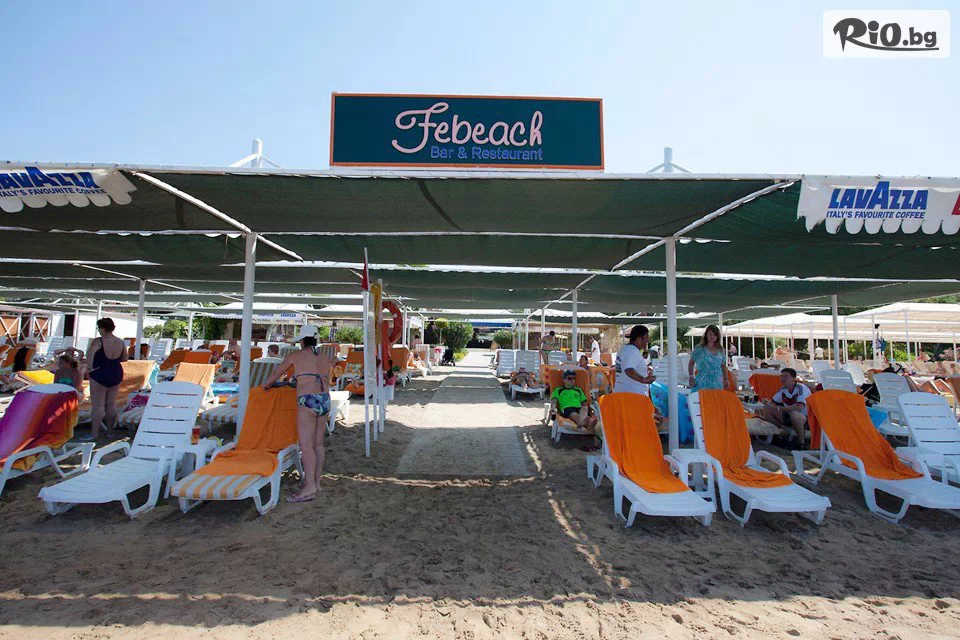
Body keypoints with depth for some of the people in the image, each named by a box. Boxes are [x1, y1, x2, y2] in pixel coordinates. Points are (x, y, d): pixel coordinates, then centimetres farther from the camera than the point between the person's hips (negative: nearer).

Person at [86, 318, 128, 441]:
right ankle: (110, 430, 24)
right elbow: (124, 358, 12)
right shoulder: (121, 342, 3)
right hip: (116, 374, 6)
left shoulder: (98, 341, -15)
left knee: (98, 406, 0)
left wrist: (91, 367, -19)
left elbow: (90, 353, -31)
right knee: (111, 404, 15)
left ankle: (94, 434, 5)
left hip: (100, 375, -6)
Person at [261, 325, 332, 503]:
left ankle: (309, 488, -7)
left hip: (308, 402, -6)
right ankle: (316, 482, 20)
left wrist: (266, 385, 38)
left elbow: (275, 373, 16)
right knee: (318, 444, 13)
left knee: (306, 445, -6)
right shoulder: (324, 358, 16)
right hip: (325, 400, 7)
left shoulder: (295, 356, 3)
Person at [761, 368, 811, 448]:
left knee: (794, 413, -39)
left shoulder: (801, 388, -19)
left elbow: (799, 407, -33)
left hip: (805, 417, -6)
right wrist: (767, 402, -15)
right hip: (789, 417, 6)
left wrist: (779, 408, -30)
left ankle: (801, 442, -19)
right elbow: (773, 402, 9)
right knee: (766, 410, -10)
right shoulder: (783, 389, -1)